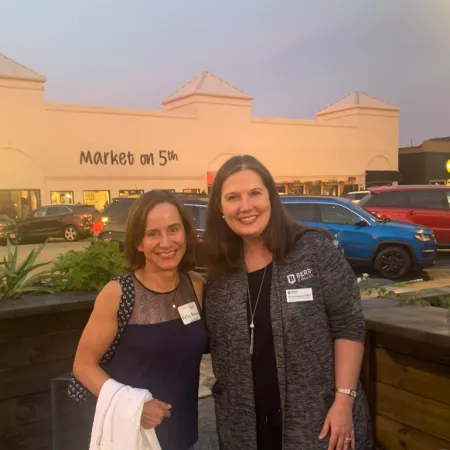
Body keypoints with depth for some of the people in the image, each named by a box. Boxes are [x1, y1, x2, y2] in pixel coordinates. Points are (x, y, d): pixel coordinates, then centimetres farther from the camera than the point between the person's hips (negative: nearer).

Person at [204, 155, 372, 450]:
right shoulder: (220, 270, 0)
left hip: (318, 420, -3)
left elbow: (348, 325, -10)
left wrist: (344, 400, -13)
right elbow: (220, 348, 8)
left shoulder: (315, 250, -11)